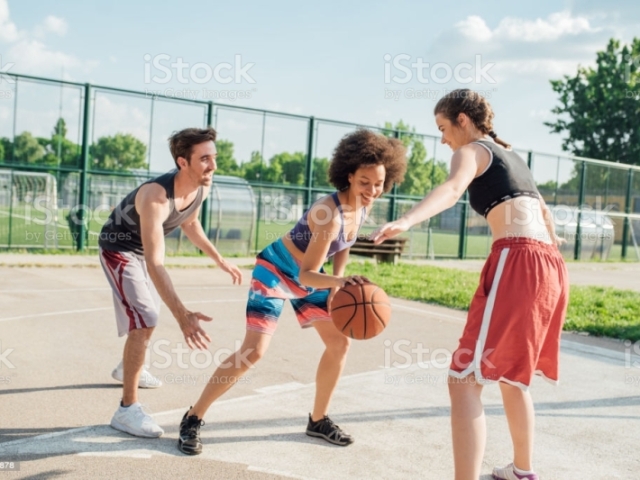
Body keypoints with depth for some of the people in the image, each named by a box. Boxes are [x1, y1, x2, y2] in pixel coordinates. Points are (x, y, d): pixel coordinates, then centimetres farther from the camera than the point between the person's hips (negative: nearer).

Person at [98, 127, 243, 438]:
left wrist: (219, 260, 8)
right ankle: (127, 410, -10)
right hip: (120, 247, -8)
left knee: (150, 315, 24)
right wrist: (182, 315, -57)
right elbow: (155, 263, -48)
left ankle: (128, 368, 51)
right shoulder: (156, 196, -40)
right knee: (143, 321, -20)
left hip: (144, 248, 8)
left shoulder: (203, 187, -15)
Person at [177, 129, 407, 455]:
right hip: (276, 272, -8)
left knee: (340, 342, 5)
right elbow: (306, 274, -32)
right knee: (254, 350, -17)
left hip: (308, 277, 8)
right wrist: (340, 281, -49)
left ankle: (318, 420, 21)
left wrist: (336, 287, 1)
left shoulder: (363, 207, -9)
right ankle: (193, 419, -1)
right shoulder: (329, 214, -34)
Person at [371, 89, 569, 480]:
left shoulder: (472, 151, 2)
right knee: (511, 374, 24)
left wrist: (405, 222, -41)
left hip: (517, 262, -9)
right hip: (550, 265, 9)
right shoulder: (511, 155, 26)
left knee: (465, 380, -10)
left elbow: (452, 190, -23)